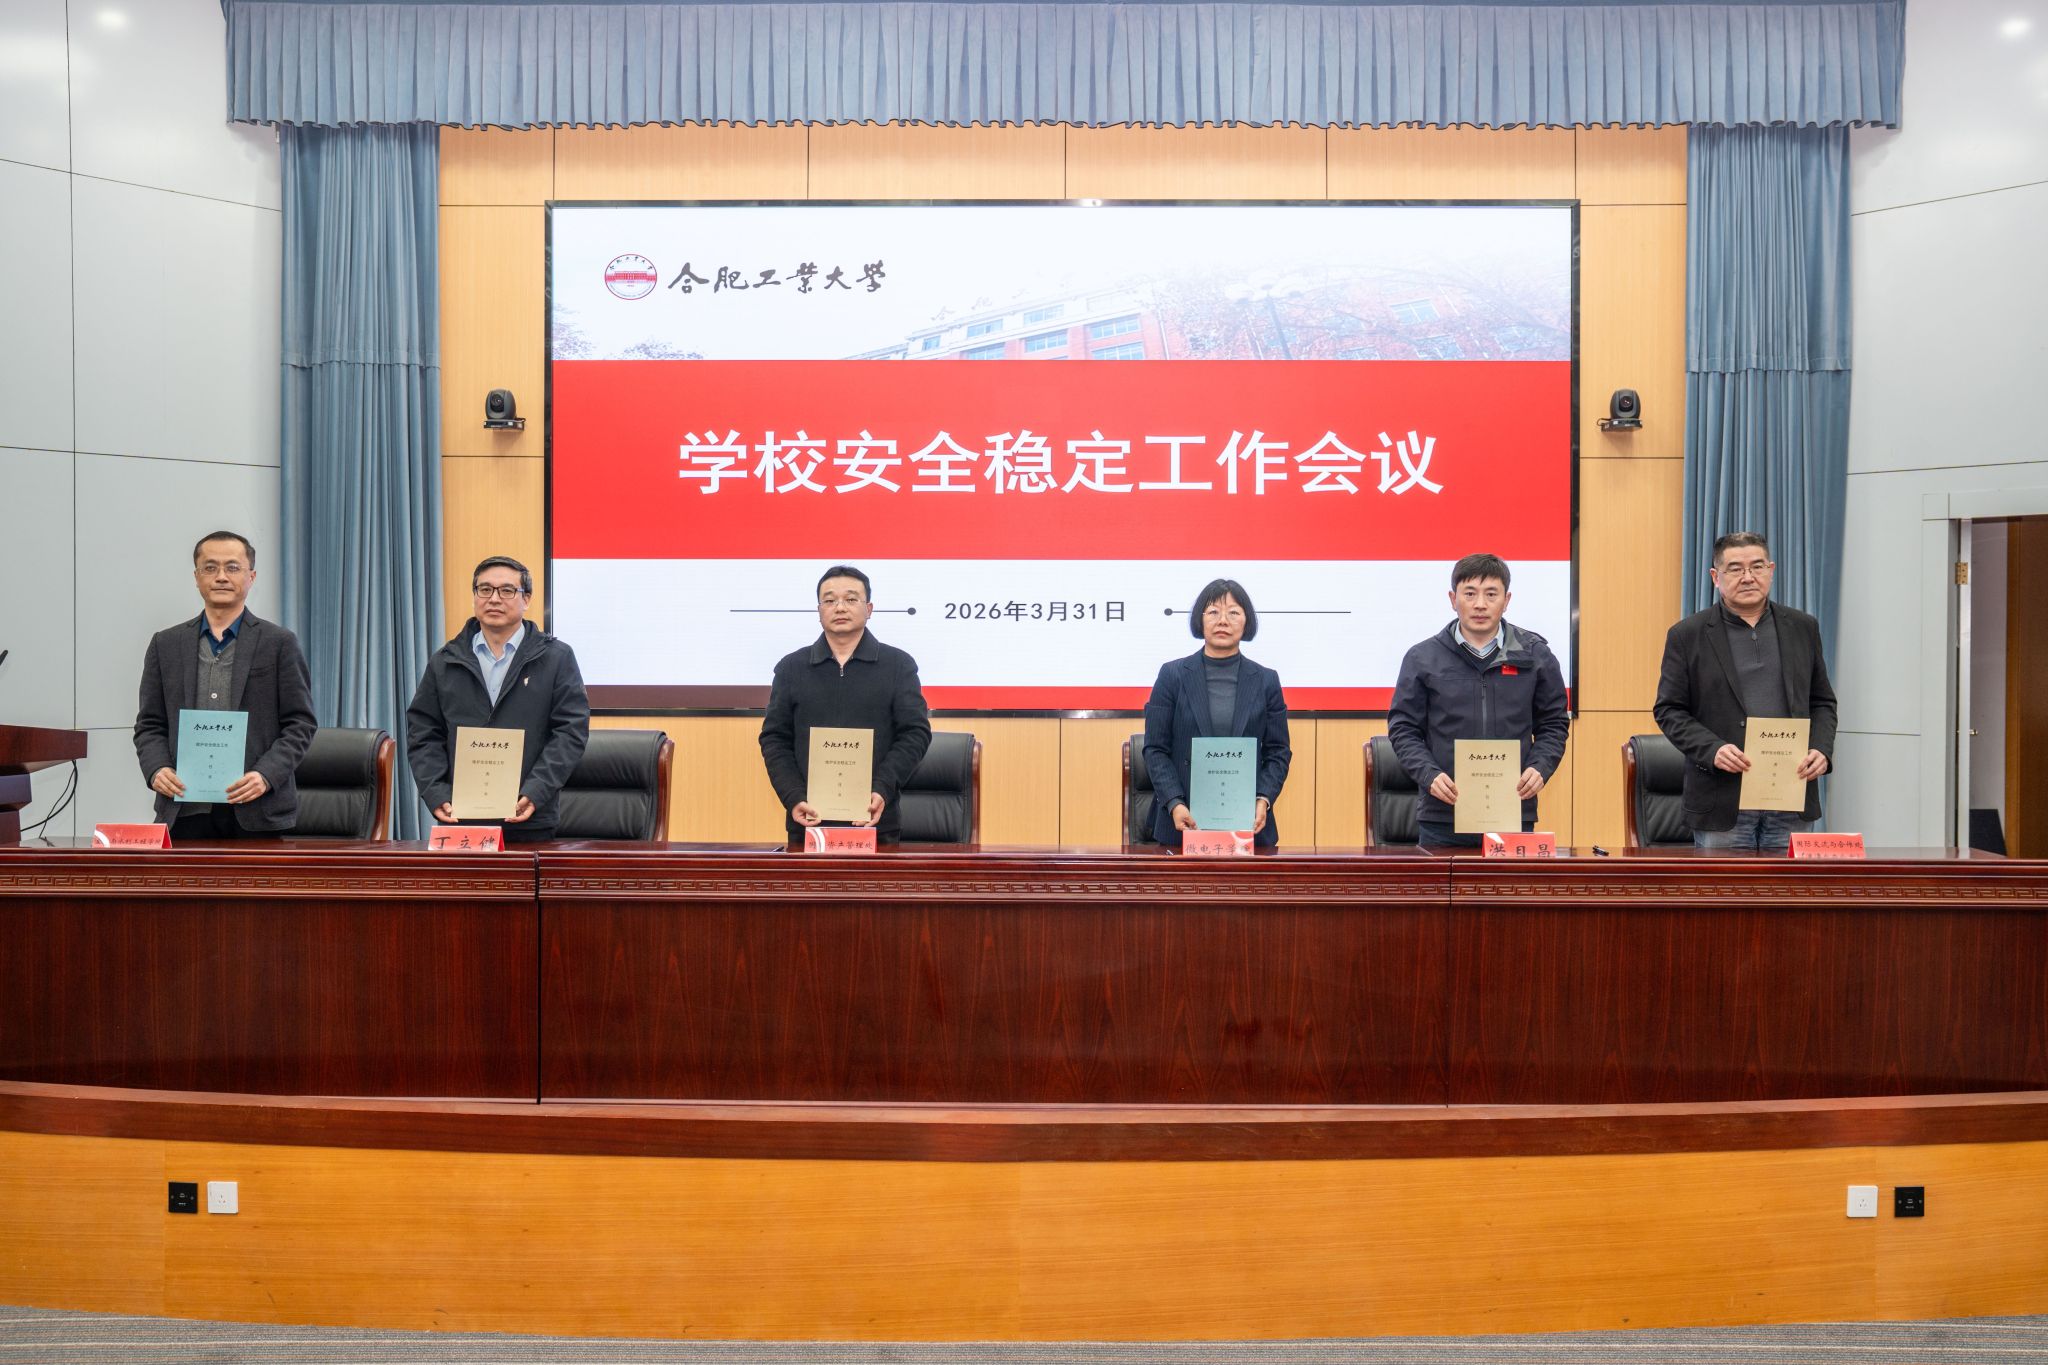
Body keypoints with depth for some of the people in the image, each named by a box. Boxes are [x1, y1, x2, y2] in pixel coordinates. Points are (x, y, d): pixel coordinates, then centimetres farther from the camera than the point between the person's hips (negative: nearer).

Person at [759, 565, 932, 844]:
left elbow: (915, 733, -1)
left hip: (876, 821, -1)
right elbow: (774, 739, 6)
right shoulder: (791, 667, 8)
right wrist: (793, 798, -9)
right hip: (809, 820, 1)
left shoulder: (899, 665, 4)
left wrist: (882, 790, -15)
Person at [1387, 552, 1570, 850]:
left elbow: (1554, 724, 13)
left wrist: (1540, 768, -6)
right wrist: (1429, 775, -12)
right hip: (1442, 817, -1)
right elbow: (1403, 728, 4)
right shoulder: (1423, 658, 2)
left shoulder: (1535, 655, 6)